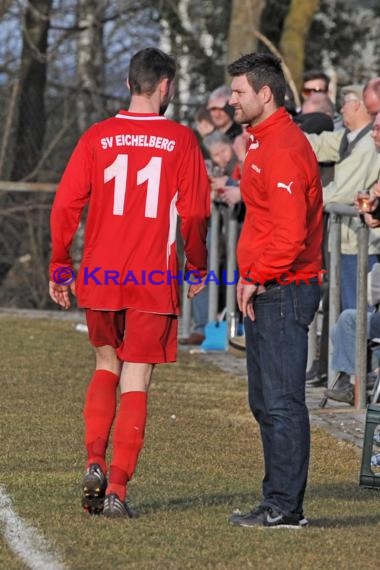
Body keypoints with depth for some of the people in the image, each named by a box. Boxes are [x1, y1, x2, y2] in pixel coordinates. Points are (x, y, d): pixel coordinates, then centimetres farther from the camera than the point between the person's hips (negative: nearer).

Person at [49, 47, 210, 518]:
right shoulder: (181, 141, -3)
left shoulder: (97, 137, 2)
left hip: (99, 280, 2)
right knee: (135, 384, 3)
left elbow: (66, 205, -1)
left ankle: (94, 462, 3)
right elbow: (194, 214, -3)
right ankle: (118, 488, -3)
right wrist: (198, 267, 12)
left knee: (106, 367, 21)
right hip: (155, 283, -2)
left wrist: (60, 268, 9)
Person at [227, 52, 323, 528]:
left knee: (281, 402, -8)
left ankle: (285, 507, -6)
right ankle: (280, 501, 19)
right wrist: (250, 278, 14)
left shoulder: (282, 149, -17)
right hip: (265, 292, 11)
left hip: (282, 292, -11)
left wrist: (258, 279, -15)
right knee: (265, 401, 14)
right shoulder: (262, 143, 17)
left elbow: (290, 231, -24)